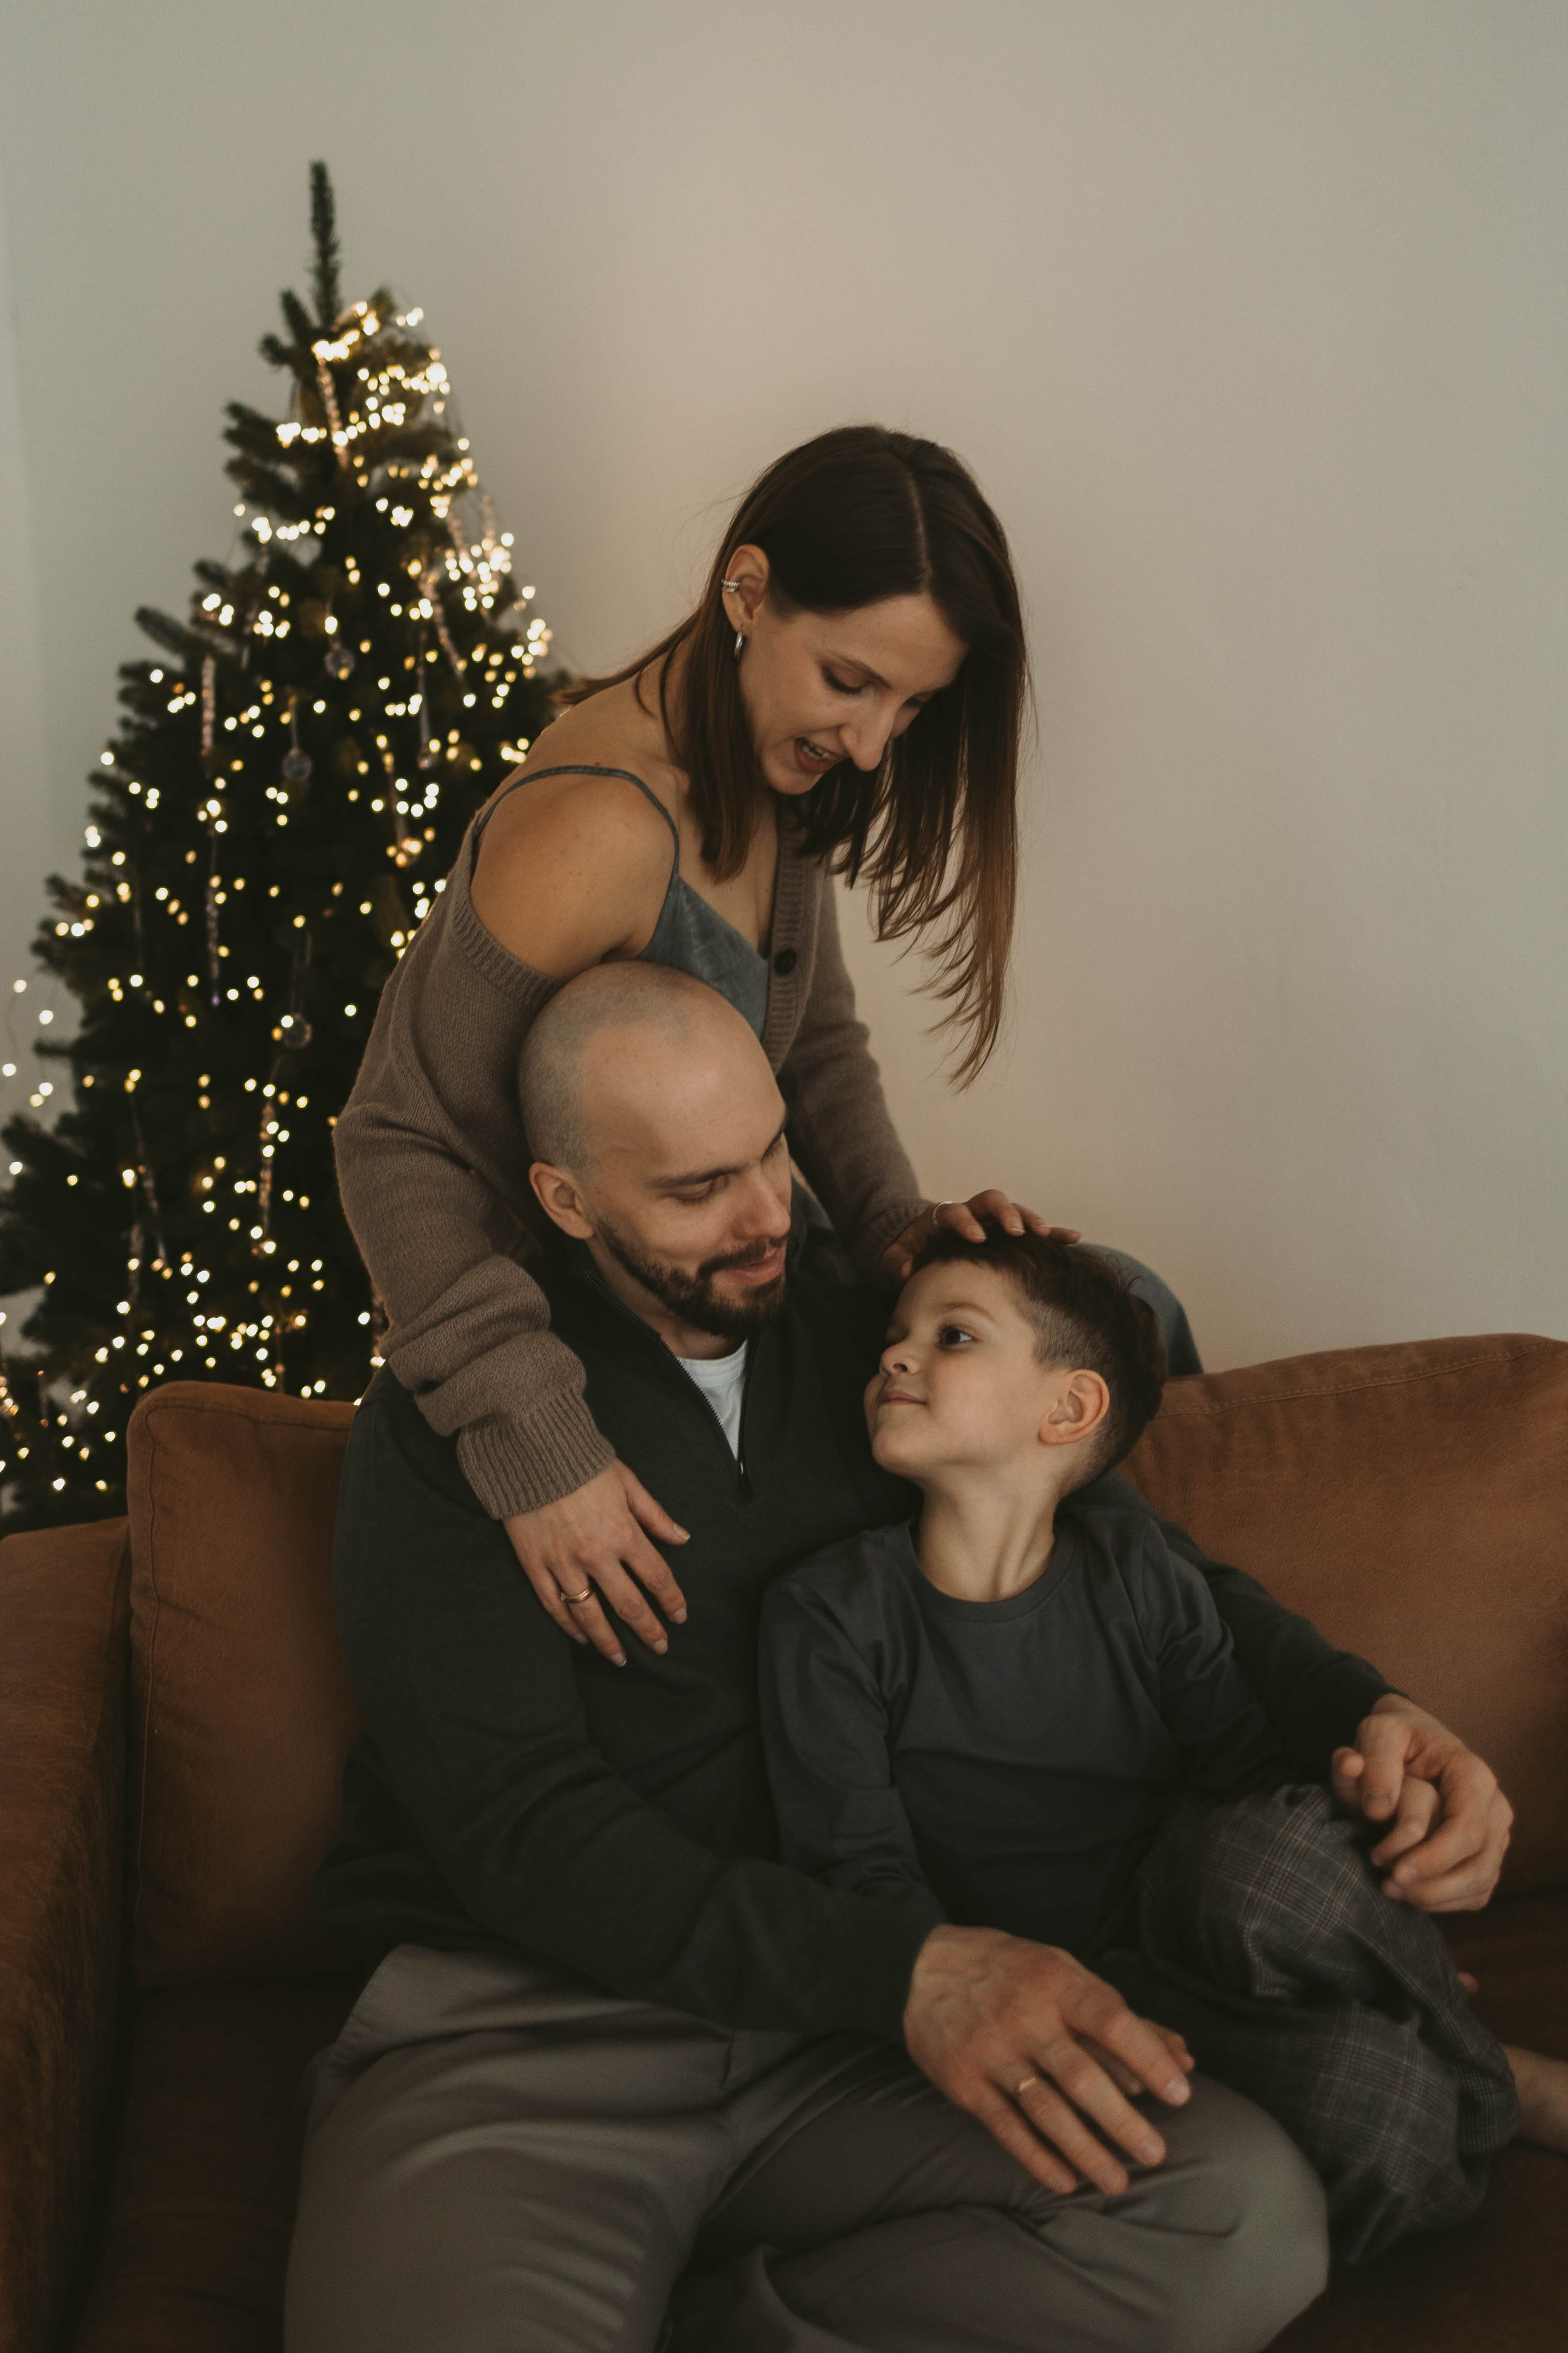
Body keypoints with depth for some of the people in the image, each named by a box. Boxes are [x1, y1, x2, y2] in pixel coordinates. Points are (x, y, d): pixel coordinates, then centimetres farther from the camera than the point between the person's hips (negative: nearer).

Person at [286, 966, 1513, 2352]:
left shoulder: (869, 1335, 10)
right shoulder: (444, 1419, -2)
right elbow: (514, 1821, -11)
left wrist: (1356, 1708, -3)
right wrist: (902, 1972, -23)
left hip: (841, 2026, 6)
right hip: (523, 2016, -5)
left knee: (1249, 2218, -23)